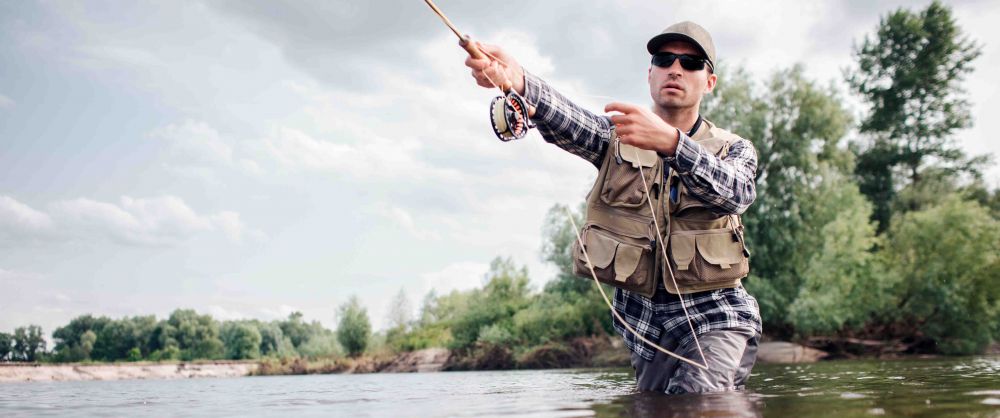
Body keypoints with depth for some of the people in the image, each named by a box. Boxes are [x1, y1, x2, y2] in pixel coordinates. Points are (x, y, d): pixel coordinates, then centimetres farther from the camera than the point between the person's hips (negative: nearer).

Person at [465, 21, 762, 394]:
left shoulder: (734, 150, 3)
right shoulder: (617, 136, 4)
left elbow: (735, 192, -22)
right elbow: (567, 123, -20)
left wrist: (669, 141, -41)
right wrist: (517, 81, -43)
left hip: (714, 316, -3)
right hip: (643, 319, 3)